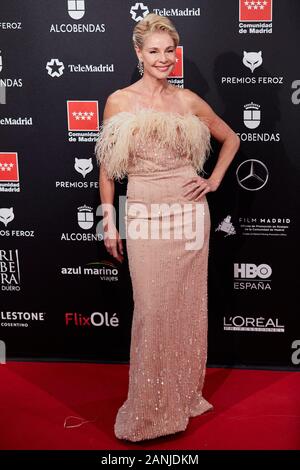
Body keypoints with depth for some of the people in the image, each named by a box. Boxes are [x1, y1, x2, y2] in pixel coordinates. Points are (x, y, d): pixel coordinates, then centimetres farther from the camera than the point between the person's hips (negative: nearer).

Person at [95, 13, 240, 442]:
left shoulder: (188, 100, 6)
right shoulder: (119, 101, 1)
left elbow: (230, 138, 20)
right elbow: (107, 168, 4)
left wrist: (215, 180, 7)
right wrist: (109, 223, 1)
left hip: (189, 212, 2)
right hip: (144, 215, -2)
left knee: (189, 305, 8)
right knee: (152, 309, -2)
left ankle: (185, 395, 26)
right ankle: (149, 406, 15)